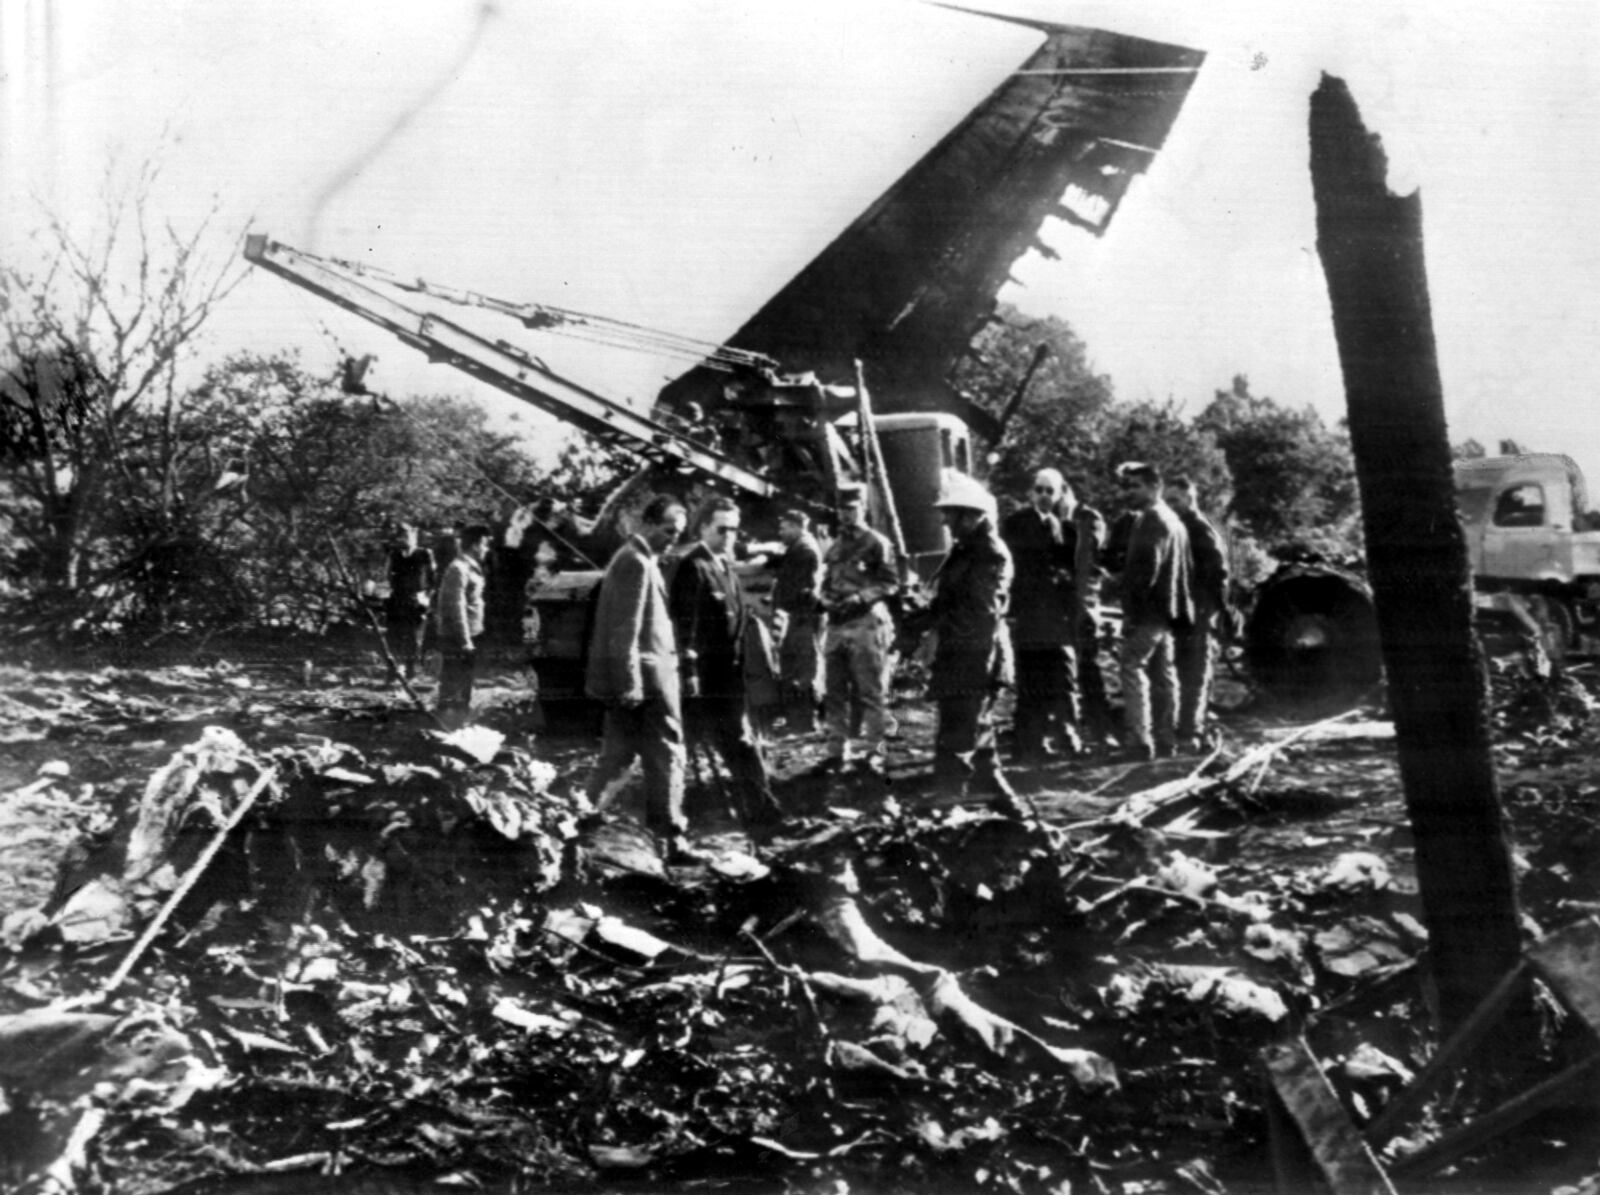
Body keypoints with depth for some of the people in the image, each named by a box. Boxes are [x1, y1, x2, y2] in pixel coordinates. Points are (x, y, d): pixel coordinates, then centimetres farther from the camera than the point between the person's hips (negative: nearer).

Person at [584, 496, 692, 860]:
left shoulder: (634, 558, 18)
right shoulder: (636, 562, -14)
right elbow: (626, 629, -19)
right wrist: (631, 683, -21)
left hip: (631, 679, 10)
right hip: (645, 676, -10)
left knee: (618, 756, 14)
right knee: (665, 757, -5)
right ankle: (672, 839, -2)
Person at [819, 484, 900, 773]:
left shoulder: (877, 544, 0)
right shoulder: (834, 548, 19)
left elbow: (890, 583, -6)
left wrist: (860, 597, -17)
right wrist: (826, 600, 3)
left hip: (867, 624, -6)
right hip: (836, 625, 6)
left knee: (871, 692, -4)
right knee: (836, 693, 7)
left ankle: (875, 752, -1)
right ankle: (836, 752, 12)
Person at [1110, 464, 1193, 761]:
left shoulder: (1151, 522, -14)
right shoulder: (1172, 521, 18)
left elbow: (1146, 571, -21)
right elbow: (1182, 570, 20)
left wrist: (1131, 613, -20)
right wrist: (1181, 610, 20)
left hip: (1148, 612, -10)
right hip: (1167, 612, 10)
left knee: (1133, 671, -10)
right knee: (1163, 675, 13)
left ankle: (1140, 742, -15)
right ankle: (1166, 740, 17)